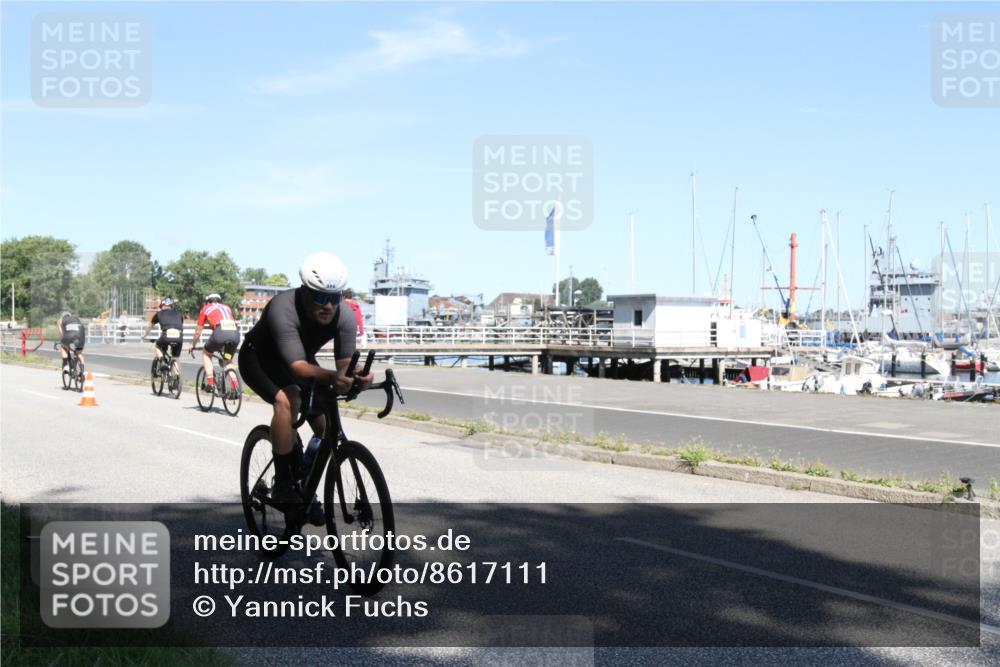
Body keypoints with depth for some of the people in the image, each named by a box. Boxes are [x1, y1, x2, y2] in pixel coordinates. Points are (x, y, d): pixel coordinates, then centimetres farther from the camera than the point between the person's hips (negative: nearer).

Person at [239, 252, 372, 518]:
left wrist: (356, 377, -50)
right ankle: (284, 485, -23)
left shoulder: (345, 317, -24)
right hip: (259, 358, -5)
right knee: (287, 401, -34)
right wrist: (331, 377, -64)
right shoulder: (283, 309, -38)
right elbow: (297, 366, -47)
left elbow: (345, 363, -26)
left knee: (328, 427, -10)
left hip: (301, 359, 5)